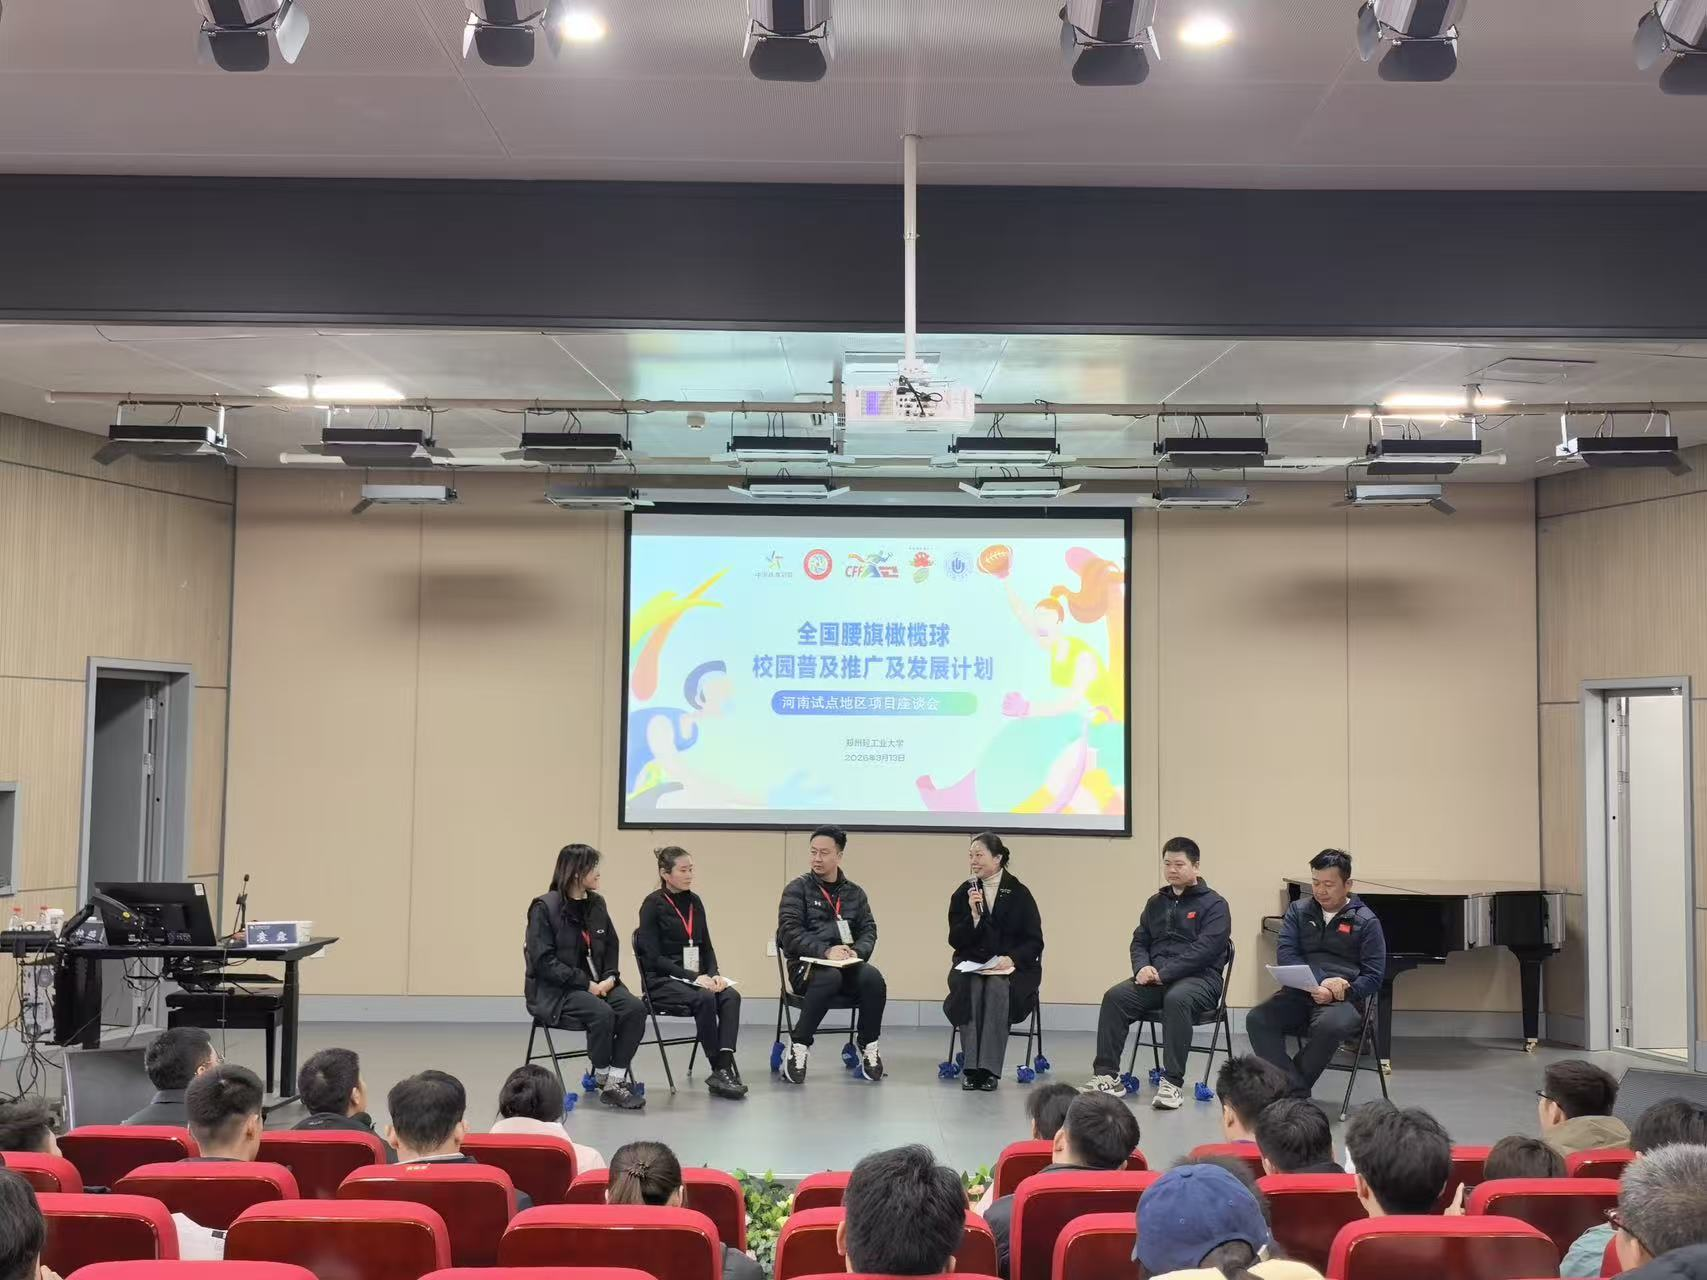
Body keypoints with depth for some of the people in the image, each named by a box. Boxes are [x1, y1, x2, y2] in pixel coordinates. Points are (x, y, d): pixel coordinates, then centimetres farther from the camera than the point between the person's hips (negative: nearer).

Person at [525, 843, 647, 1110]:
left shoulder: (596, 904, 10)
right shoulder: (544, 907, -10)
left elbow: (611, 947, 17)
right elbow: (543, 961, -15)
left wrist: (610, 977, -4)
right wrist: (585, 983, -20)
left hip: (595, 983, 6)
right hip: (555, 991, -6)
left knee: (634, 1008, -22)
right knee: (602, 1013, -33)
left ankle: (617, 1081, -18)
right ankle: (603, 1080, -12)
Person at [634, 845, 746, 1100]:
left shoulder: (694, 902, 12)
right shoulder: (653, 904, -7)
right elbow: (653, 957, -12)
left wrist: (713, 974, -4)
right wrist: (692, 976, -19)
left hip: (696, 977, 6)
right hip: (661, 981, -6)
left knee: (731, 996, -25)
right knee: (705, 999, -34)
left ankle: (724, 1067, -33)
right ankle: (721, 1070, -24)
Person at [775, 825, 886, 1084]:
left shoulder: (855, 893, 17)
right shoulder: (798, 888, 3)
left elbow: (869, 930, 10)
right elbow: (790, 932, -8)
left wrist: (856, 951, -13)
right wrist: (825, 951, -21)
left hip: (847, 965, 3)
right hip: (806, 965, -3)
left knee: (873, 977, -30)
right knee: (830, 977, -38)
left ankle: (869, 1047, -12)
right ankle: (798, 1047, -25)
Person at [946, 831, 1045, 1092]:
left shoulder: (1019, 894, 1)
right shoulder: (962, 893, 7)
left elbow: (1034, 941, -2)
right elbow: (955, 941, 2)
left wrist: (1011, 958, -19)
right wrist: (974, 915, -13)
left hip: (1012, 967, -2)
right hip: (971, 965, 2)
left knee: (997, 988, -34)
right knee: (971, 987, -32)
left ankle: (989, 1069, -32)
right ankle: (971, 1067, -30)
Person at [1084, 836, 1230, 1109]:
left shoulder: (1214, 904, 0)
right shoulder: (1156, 902, 20)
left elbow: (1204, 950, -12)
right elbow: (1139, 941, 21)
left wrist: (1163, 973, -18)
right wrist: (1142, 967, -3)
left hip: (1199, 978, -5)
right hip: (1155, 979, 5)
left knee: (1177, 999, -39)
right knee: (1115, 996, -22)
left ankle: (1172, 1083, -34)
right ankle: (1106, 1075, -20)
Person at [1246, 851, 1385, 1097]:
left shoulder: (1365, 921, 5)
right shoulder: (1299, 910, 13)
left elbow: (1374, 975, 1)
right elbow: (1285, 954, 0)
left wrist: (1335, 993, -15)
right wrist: (1321, 982, -17)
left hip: (1344, 1000, -3)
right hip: (1299, 994, 3)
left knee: (1329, 1026, -38)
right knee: (1257, 1020, -26)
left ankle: (1292, 1089, -17)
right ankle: (1298, 1090, -28)